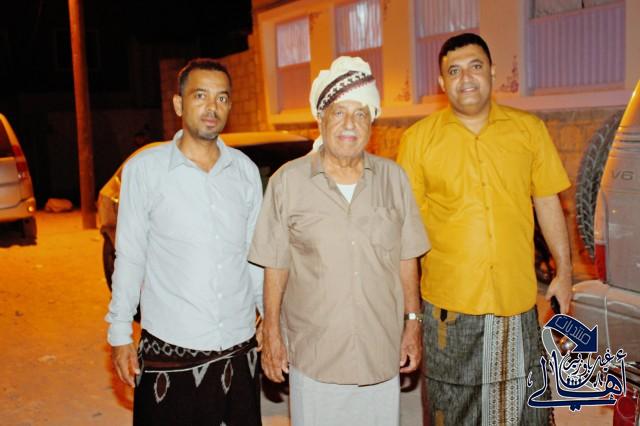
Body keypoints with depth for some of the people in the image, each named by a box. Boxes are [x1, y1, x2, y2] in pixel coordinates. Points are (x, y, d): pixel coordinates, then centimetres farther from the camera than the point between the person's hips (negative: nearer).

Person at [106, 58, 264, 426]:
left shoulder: (246, 171, 2)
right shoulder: (145, 168, -6)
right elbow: (130, 257, -1)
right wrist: (120, 335, -1)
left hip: (240, 348, 3)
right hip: (169, 350, -3)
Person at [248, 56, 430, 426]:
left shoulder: (393, 178, 2)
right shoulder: (288, 181, -4)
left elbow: (406, 259, 6)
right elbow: (275, 265, -1)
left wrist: (413, 323, 5)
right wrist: (272, 333, -1)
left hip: (382, 352, 2)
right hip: (313, 354, -2)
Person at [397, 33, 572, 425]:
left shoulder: (529, 129, 2)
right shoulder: (418, 138, -3)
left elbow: (548, 204, 8)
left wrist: (564, 273, 8)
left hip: (517, 295, 1)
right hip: (449, 301, -1)